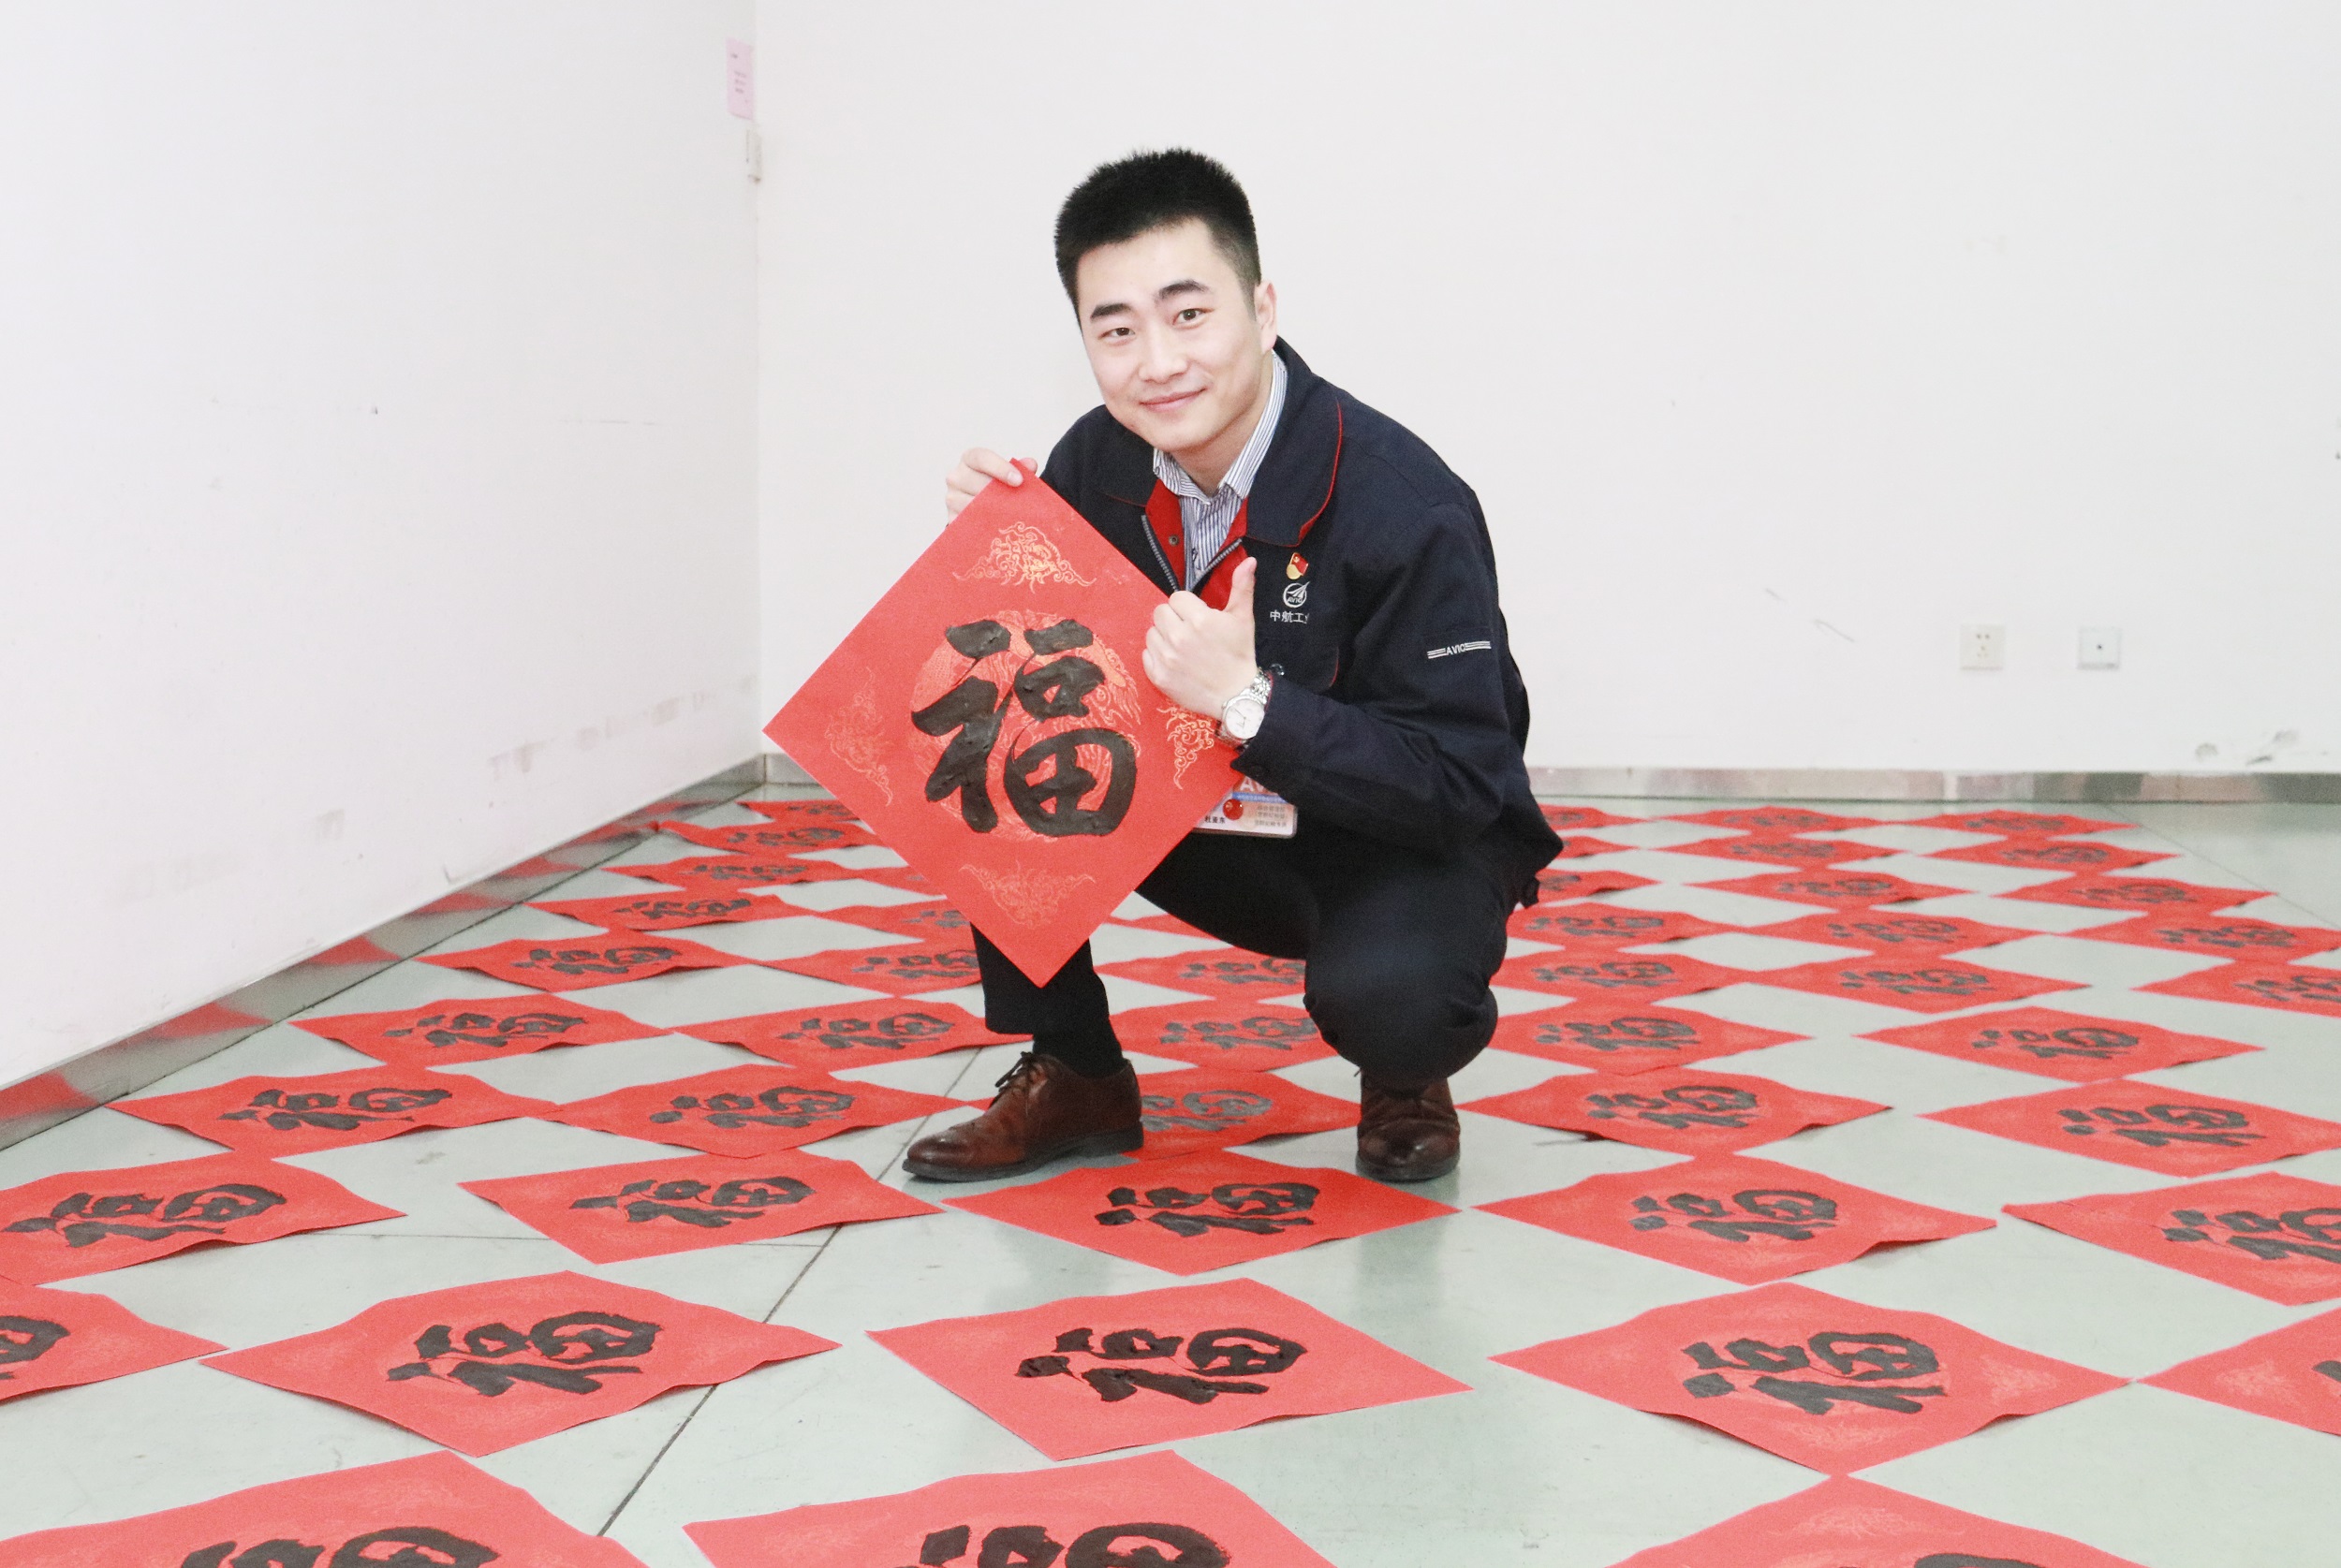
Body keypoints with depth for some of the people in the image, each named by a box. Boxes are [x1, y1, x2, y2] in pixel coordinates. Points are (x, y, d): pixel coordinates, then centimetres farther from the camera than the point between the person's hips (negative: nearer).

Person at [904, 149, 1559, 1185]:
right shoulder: (1096, 463, -8)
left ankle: (1402, 1079, 3)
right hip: (1208, 825, 6)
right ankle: (1074, 1080, 2)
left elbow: (1457, 790, -27)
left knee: (1383, 993, -37)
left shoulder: (1402, 507, -26)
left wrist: (1251, 705, -38)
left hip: (1407, 846, -5)